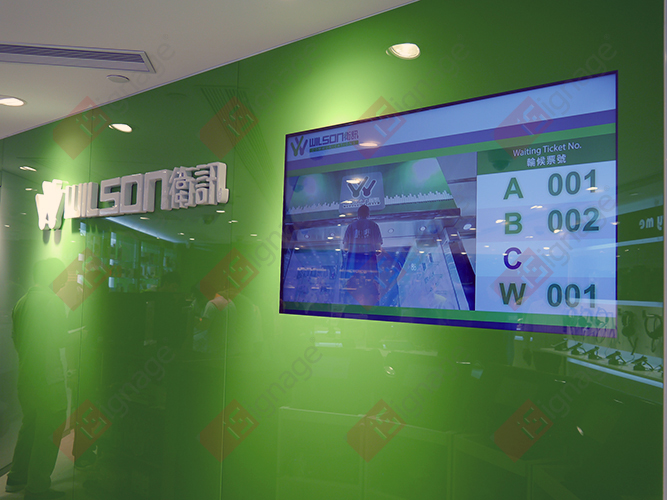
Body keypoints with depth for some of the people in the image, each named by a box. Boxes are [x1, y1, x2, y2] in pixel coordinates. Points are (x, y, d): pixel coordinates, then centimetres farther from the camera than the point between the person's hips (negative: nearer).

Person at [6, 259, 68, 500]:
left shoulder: (21, 301, 10)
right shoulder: (52, 301, -15)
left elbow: (16, 338, 14)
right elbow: (60, 339, -15)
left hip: (25, 376, 9)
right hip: (48, 379, -9)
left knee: (30, 426, 22)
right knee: (49, 433, 1)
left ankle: (17, 478, 33)